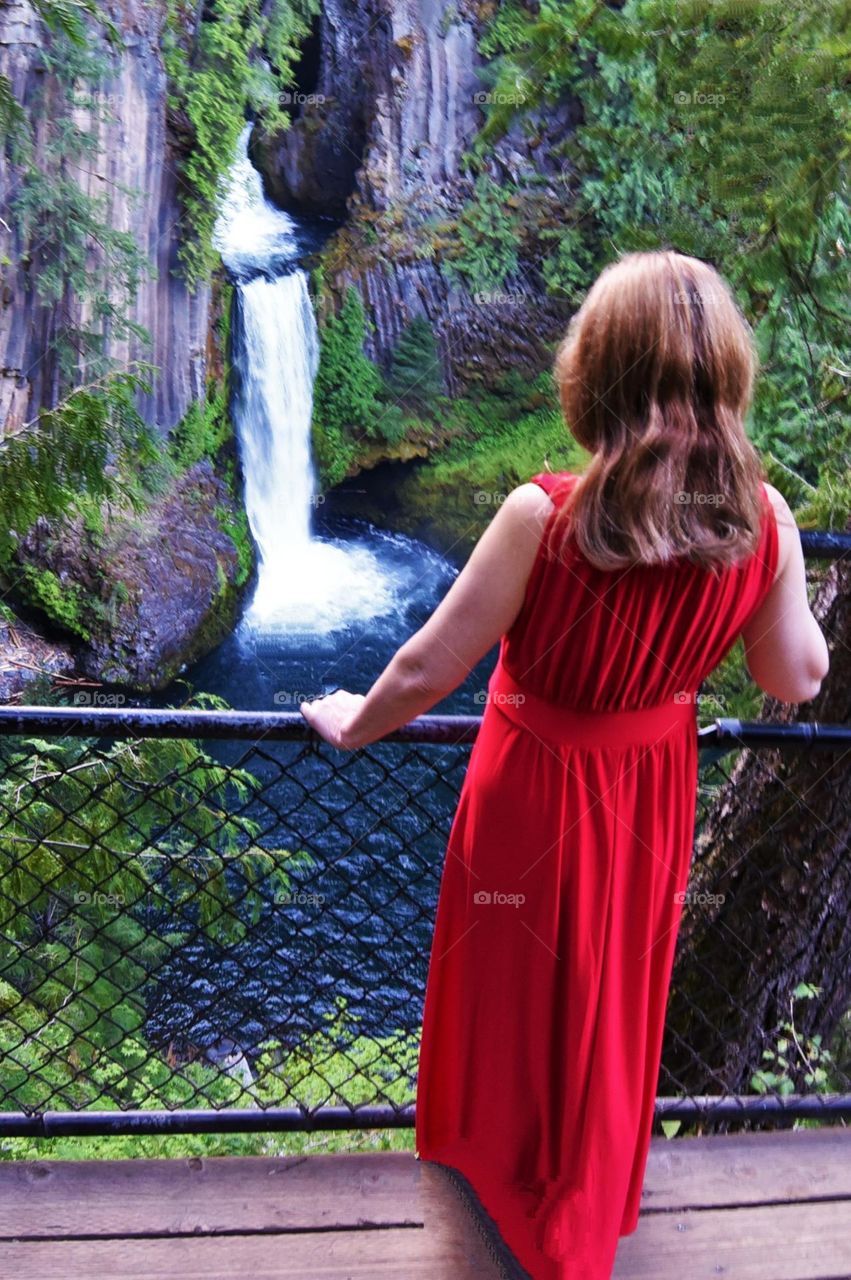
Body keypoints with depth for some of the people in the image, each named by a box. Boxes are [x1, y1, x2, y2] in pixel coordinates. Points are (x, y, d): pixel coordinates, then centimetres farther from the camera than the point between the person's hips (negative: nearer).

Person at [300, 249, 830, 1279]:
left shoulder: (545, 514, -28)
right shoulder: (763, 522, -18)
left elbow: (428, 669, -21)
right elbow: (795, 679, -5)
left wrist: (351, 726, -2)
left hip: (538, 787, -4)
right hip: (655, 786, 4)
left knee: (522, 985, 21)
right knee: (615, 984, 27)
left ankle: (497, 1160, 49)